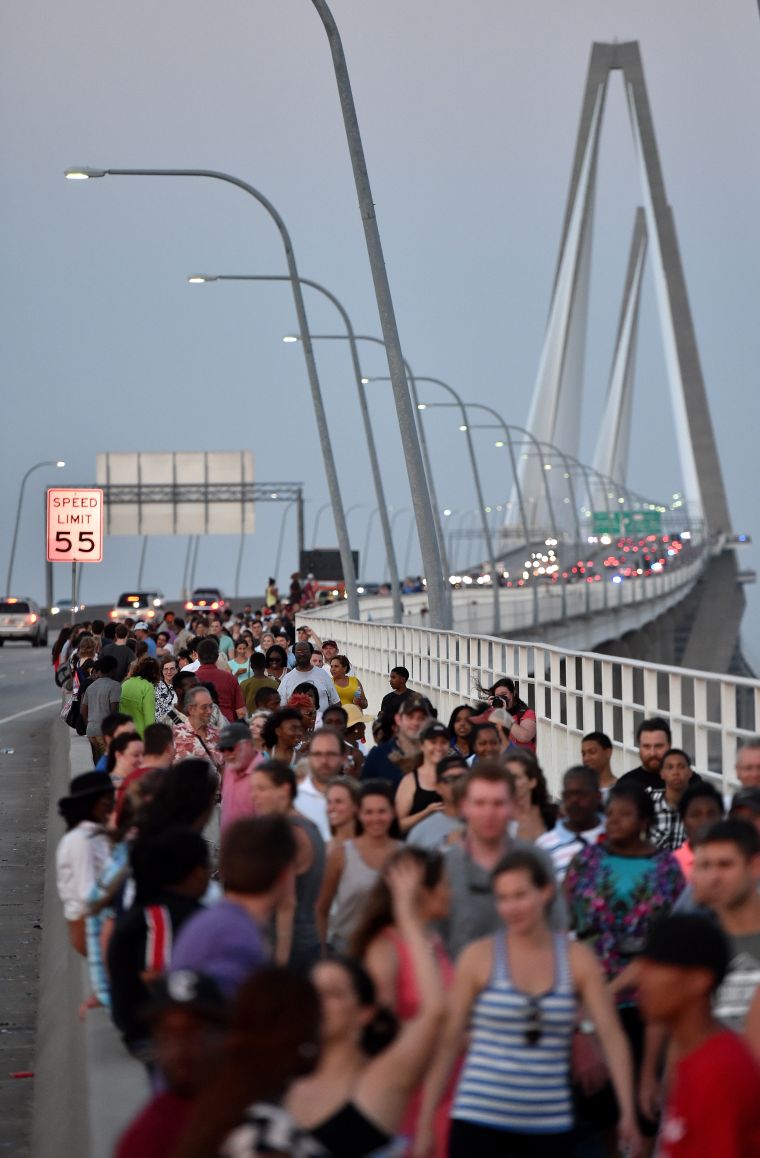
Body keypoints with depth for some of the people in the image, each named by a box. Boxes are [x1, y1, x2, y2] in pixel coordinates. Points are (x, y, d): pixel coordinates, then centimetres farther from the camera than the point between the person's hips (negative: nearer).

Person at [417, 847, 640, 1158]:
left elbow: (611, 1035, -3)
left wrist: (627, 1112, -13)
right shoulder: (479, 957, -3)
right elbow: (448, 1040, -2)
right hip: (478, 1118, -2)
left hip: (549, 1125, 2)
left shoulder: (577, 959, 1)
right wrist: (426, 1121, -4)